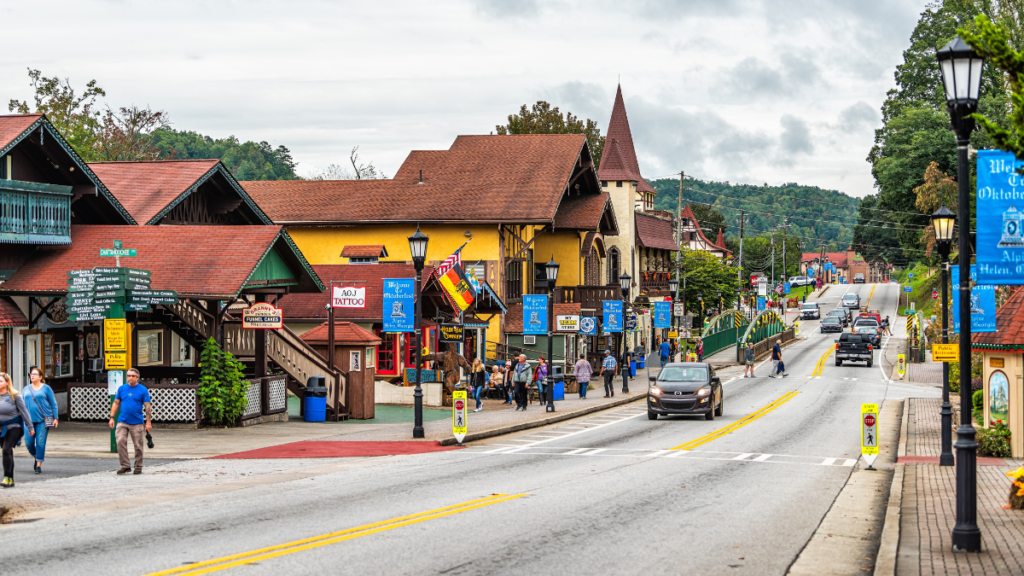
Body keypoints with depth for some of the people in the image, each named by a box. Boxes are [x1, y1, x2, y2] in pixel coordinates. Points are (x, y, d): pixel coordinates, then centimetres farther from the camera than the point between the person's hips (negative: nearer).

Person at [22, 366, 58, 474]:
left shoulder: (46, 388, 2)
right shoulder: (26, 390, 13)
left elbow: (53, 404, 3)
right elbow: (22, 405, 17)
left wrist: (55, 418, -2)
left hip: (43, 420, -4)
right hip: (30, 420, 4)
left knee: (40, 443, -6)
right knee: (29, 443, 0)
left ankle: (39, 465, 1)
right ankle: (36, 457, 28)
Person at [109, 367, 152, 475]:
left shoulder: (143, 390, 0)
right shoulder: (122, 389, 8)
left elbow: (148, 406, -1)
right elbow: (116, 403, 13)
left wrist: (148, 422, -7)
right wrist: (112, 418, 5)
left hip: (137, 423, -2)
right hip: (122, 422, 2)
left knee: (138, 446, 2)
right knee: (121, 442, -12)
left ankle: (138, 467, 16)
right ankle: (125, 466, -5)